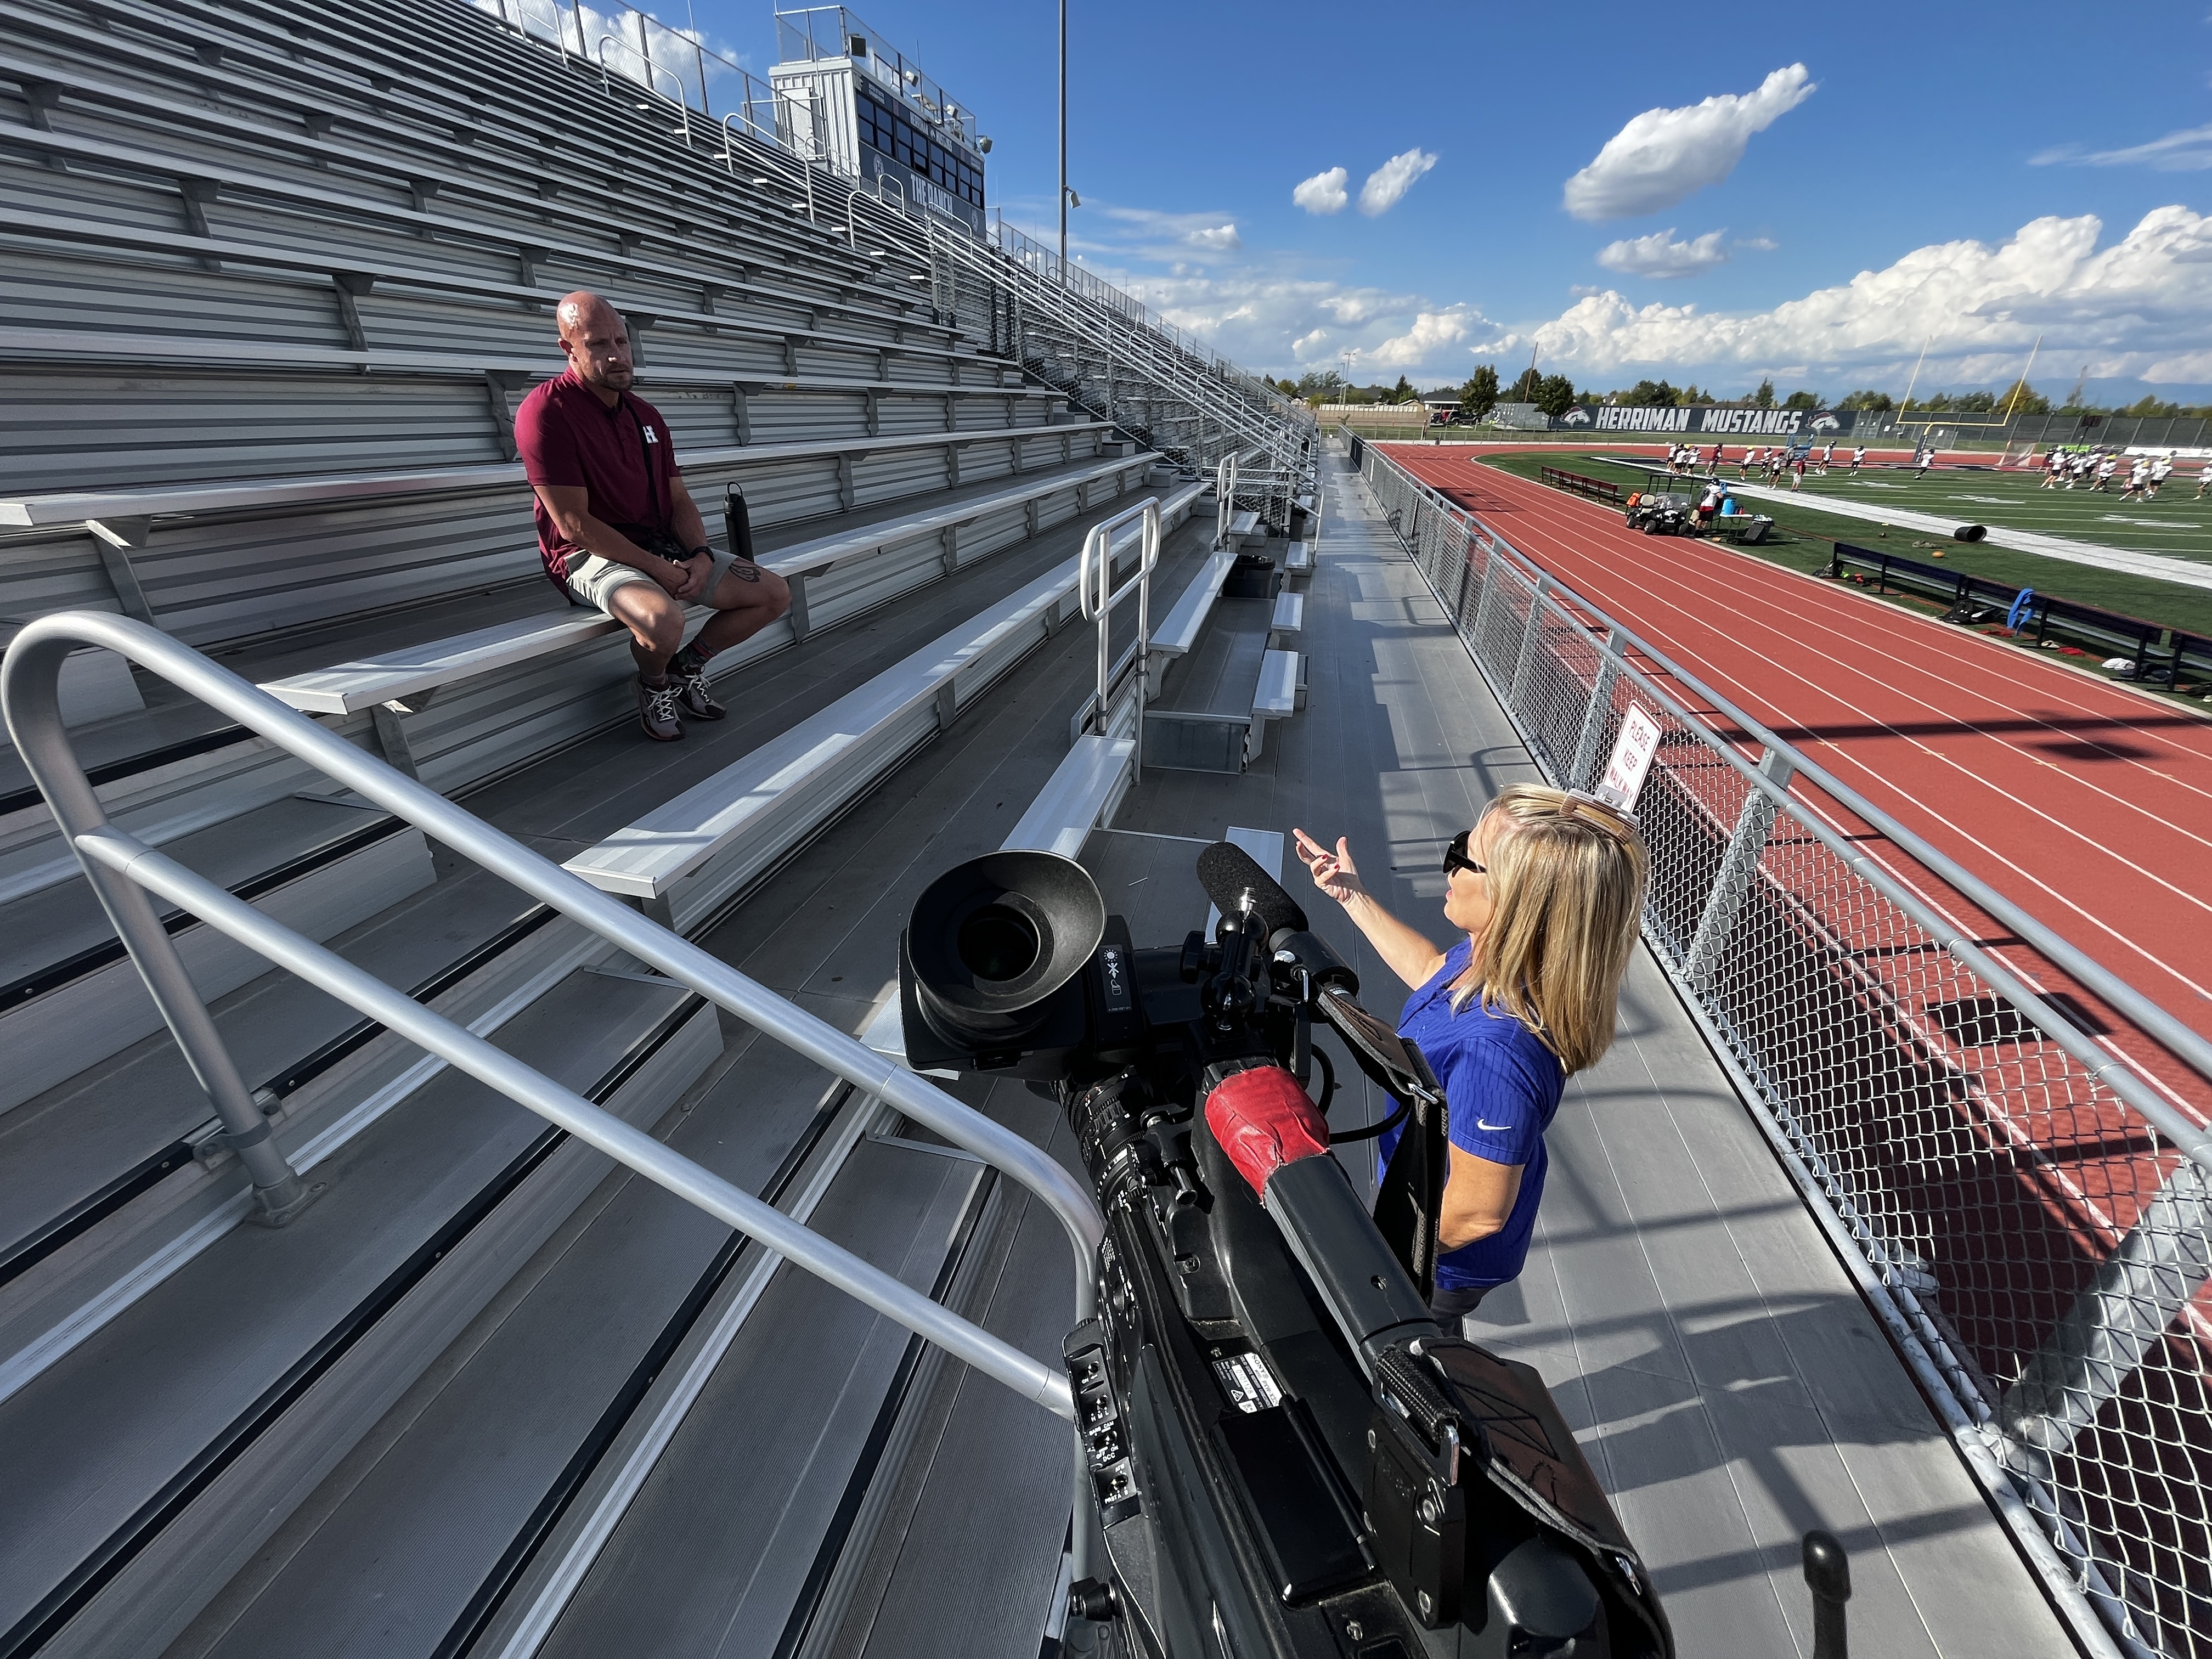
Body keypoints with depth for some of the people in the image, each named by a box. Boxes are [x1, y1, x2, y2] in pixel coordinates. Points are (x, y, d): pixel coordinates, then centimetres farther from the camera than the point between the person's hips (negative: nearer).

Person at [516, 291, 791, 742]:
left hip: (666, 549, 8)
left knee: (774, 593, -2)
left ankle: (687, 669, 15)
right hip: (591, 556, -7)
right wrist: (657, 569, -20)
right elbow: (574, 524, -18)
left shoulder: (646, 415, 13)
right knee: (663, 619, -40)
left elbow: (679, 500, 11)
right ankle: (654, 685, -2)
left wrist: (700, 554, -9)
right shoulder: (546, 412, -12)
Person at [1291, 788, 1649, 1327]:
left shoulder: (1494, 1051, -44)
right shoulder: (1487, 958, -18)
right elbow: (1430, 970, 7)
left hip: (1446, 1262, -7)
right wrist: (1352, 895, 9)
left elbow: (1475, 1213, -32)